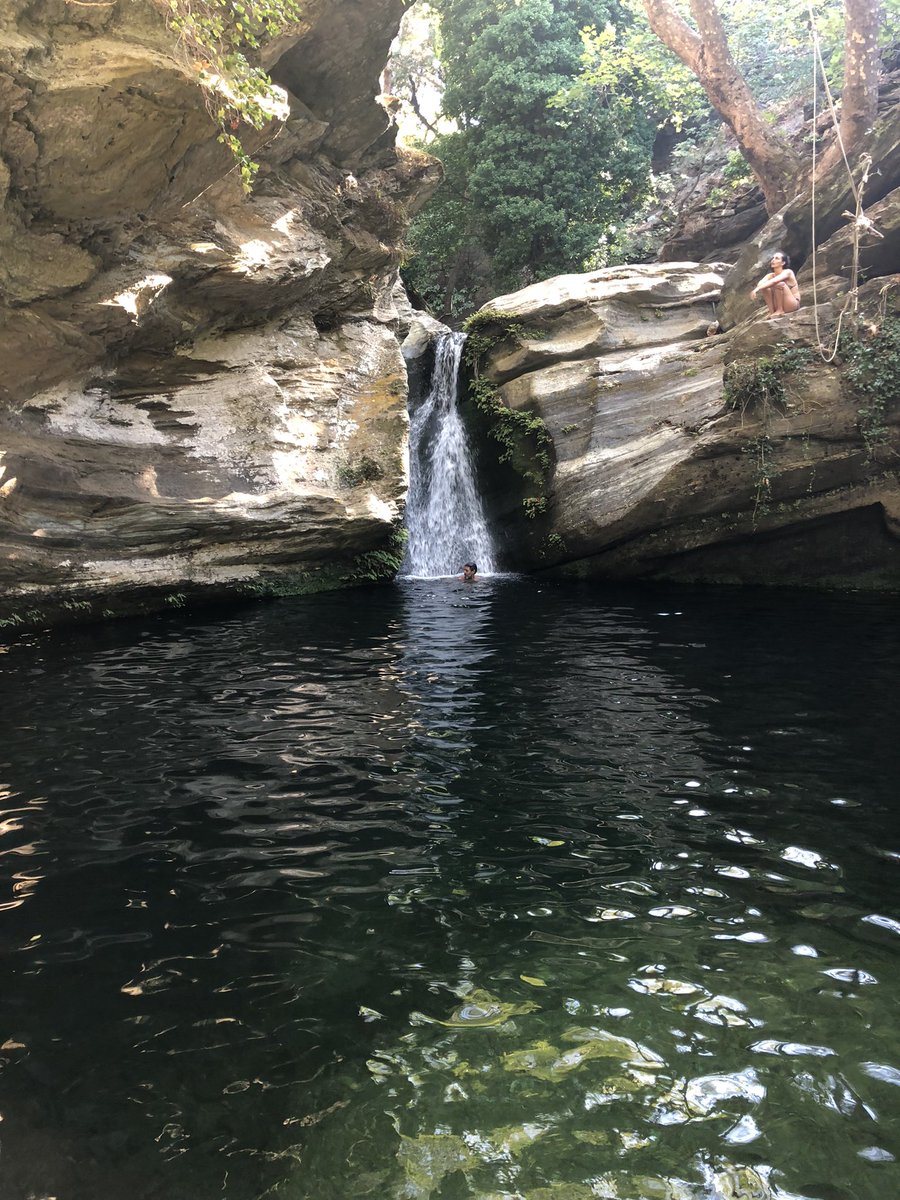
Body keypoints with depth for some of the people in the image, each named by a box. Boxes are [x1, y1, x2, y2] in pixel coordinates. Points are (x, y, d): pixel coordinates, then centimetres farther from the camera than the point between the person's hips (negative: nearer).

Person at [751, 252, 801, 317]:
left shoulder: (787, 272, -13)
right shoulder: (770, 275, 3)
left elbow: (774, 281, -33)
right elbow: (760, 283, -17)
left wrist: (757, 289, -42)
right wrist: (756, 289, -40)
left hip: (793, 303, -5)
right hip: (778, 305, 5)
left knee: (779, 284, -28)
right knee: (765, 286, -12)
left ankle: (780, 310, -19)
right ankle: (771, 312, -13)